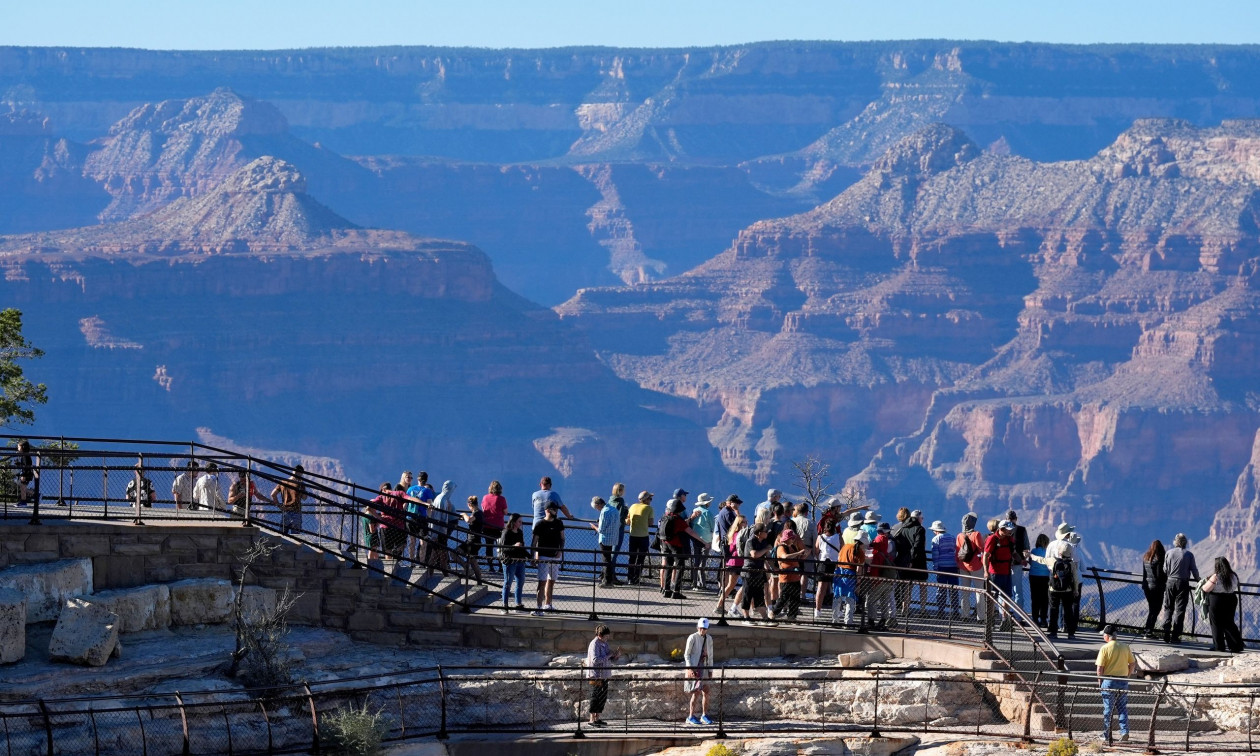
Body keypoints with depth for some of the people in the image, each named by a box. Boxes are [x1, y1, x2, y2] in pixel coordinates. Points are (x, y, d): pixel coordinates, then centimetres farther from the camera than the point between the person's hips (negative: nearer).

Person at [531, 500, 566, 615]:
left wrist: (560, 550, -4)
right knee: (542, 582, -12)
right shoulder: (540, 524, -8)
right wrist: (533, 556, -16)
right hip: (543, 557, -6)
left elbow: (562, 539, 13)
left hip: (555, 557, 6)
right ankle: (539, 607, -15)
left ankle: (547, 604, 27)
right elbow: (534, 542, -8)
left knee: (552, 581, 14)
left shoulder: (559, 523, 7)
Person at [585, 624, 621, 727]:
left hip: (604, 675, 9)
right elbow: (595, 660, -22)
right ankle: (592, 719, -3)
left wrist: (616, 656, 0)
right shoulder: (594, 644, -12)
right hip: (596, 675, -9)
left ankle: (597, 718, 16)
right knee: (596, 696, -7)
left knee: (603, 697, 9)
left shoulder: (605, 643, 14)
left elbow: (610, 660, 20)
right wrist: (608, 656, -19)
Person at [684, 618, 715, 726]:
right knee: (696, 693, -9)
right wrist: (690, 668, -14)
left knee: (706, 692, 6)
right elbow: (686, 654, -6)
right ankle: (691, 717, -2)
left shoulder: (709, 639, 9)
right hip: (694, 668, -6)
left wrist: (710, 670, 13)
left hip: (704, 668, 6)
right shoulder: (692, 638, -7)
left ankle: (704, 716, 18)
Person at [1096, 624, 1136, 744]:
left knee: (1108, 709, 5)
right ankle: (1125, 732, -1)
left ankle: (1106, 735, 11)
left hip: (1109, 680, -3)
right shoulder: (1125, 647, 2)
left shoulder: (1105, 648, -10)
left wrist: (1100, 681, 2)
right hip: (1123, 680, 3)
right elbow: (1132, 663, 6)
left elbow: (1100, 667, -11)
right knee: (1122, 708, 10)